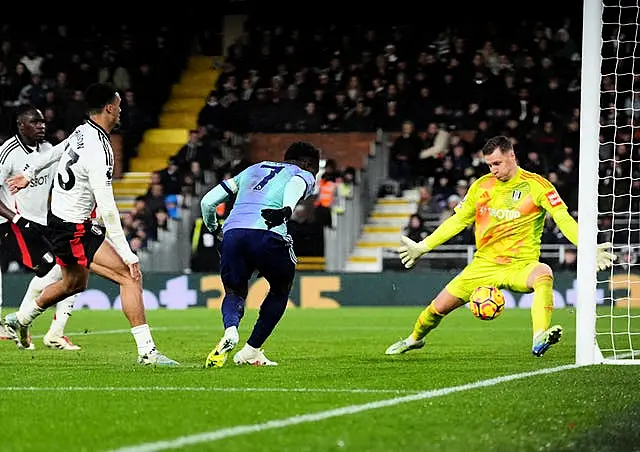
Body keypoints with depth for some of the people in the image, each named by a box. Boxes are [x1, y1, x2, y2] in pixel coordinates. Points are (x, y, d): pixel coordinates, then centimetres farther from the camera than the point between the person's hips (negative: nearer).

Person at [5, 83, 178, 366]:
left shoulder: (81, 132, 1)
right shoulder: (99, 152, -26)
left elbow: (55, 152, 22)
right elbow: (107, 210, -27)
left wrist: (29, 174, 42)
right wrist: (127, 255, -25)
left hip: (59, 220, 10)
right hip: (74, 231, -10)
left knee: (74, 284, 30)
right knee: (130, 277, -15)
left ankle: (19, 319, 46)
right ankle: (146, 351, -19)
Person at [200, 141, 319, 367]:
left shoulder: (253, 170, 35)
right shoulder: (304, 176, 21)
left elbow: (208, 201, 30)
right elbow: (295, 186, -8)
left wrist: (212, 228, 48)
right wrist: (287, 209, -27)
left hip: (232, 232, 3)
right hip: (267, 235, -3)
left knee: (235, 292, 19)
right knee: (280, 290, 23)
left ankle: (230, 330, -16)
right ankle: (250, 351, 18)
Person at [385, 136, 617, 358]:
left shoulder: (536, 185, -7)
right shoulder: (481, 186, 6)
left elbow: (564, 220, -12)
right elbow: (457, 221, 16)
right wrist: (422, 246, 15)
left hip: (520, 265, -4)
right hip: (484, 264, 4)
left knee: (544, 274, -39)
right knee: (439, 307, 2)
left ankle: (540, 339, -52)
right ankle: (415, 339, 34)